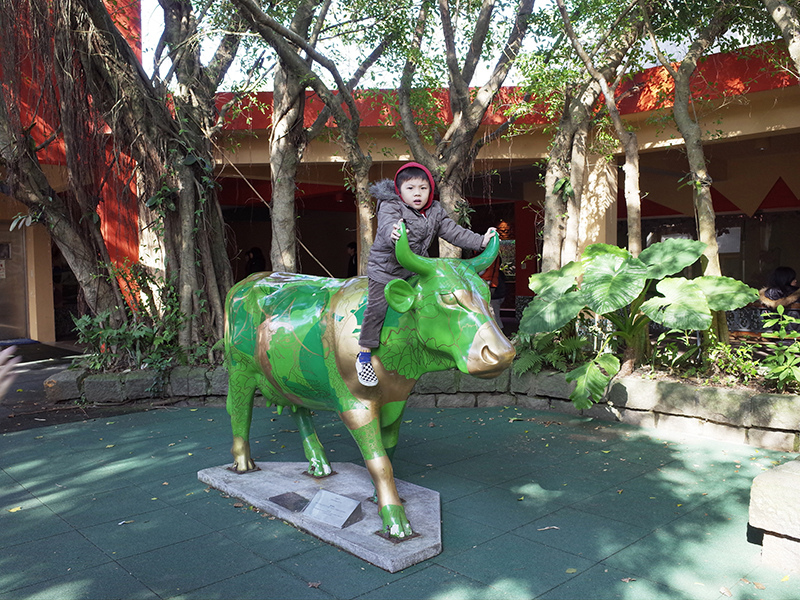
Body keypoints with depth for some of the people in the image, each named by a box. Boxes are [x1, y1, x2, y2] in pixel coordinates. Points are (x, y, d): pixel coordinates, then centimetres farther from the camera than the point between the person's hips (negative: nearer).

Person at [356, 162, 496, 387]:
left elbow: (453, 232, 3)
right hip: (385, 269, -5)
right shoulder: (390, 207, -18)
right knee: (377, 308, -7)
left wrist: (481, 241, -3)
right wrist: (393, 234, -62)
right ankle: (364, 356, 6)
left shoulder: (435, 212, 1)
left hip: (416, 271, 5)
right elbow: (387, 226, -38)